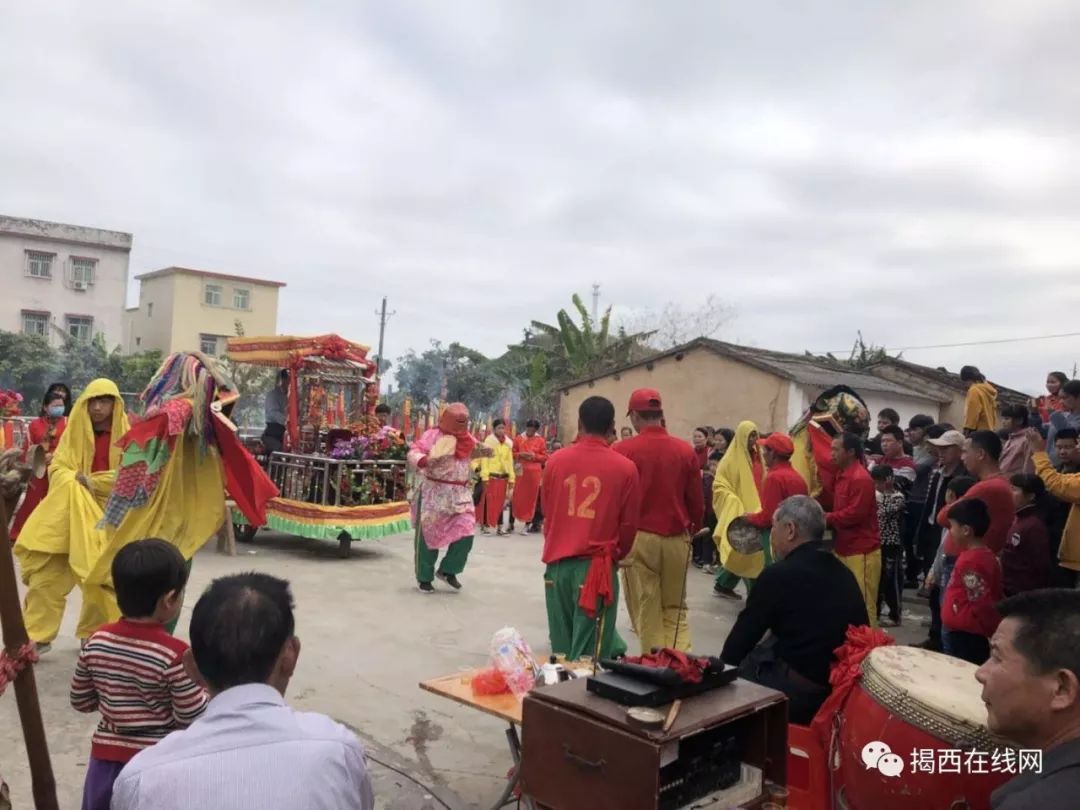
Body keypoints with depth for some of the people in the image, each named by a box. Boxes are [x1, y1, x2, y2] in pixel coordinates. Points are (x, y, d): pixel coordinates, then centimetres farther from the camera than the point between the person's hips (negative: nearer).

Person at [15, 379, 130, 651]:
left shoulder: (124, 434, -1)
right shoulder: (73, 431, 6)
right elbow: (57, 469, 3)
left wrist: (89, 480, -12)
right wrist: (77, 481, -17)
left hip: (108, 514, -1)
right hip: (70, 512, 2)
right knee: (48, 575, -5)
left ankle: (94, 635, 22)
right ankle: (36, 636, 3)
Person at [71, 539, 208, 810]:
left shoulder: (96, 643, -7)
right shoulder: (175, 655, -22)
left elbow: (80, 701, 6)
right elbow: (191, 718, -16)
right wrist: (207, 690, 1)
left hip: (107, 759, 5)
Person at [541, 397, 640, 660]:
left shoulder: (555, 461, 0)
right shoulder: (625, 468, -8)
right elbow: (629, 524, 1)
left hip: (557, 562, 3)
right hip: (597, 565, -3)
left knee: (560, 649, 14)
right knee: (590, 656, 3)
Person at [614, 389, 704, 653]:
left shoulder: (622, 450, -9)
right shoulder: (686, 450, -2)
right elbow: (696, 501, 5)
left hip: (638, 538, -2)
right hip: (677, 539, 2)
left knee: (647, 609, 8)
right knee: (676, 609, 16)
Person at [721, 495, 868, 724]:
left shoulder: (779, 574, -14)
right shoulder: (842, 572, 8)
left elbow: (744, 634, -5)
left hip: (800, 693, -8)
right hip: (845, 687, 8)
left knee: (730, 669, 8)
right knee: (757, 654, 21)